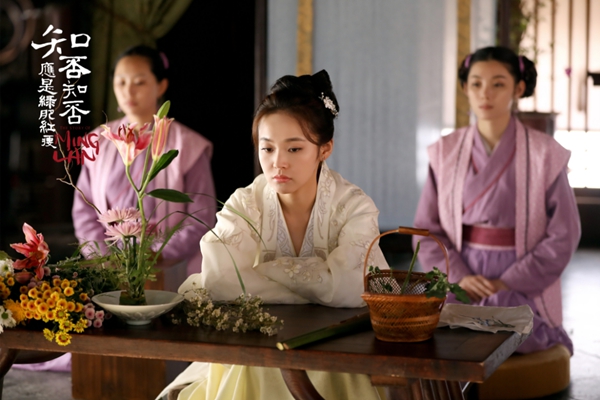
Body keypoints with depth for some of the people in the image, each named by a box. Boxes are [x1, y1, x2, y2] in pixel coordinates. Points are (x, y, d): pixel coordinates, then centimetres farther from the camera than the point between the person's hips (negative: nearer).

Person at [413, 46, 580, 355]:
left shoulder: (544, 154, -2)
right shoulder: (445, 153, 5)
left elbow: (563, 236, -3)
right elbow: (426, 228, 5)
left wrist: (507, 284, -11)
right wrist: (459, 277, -10)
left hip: (523, 286, -2)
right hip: (460, 283, 2)